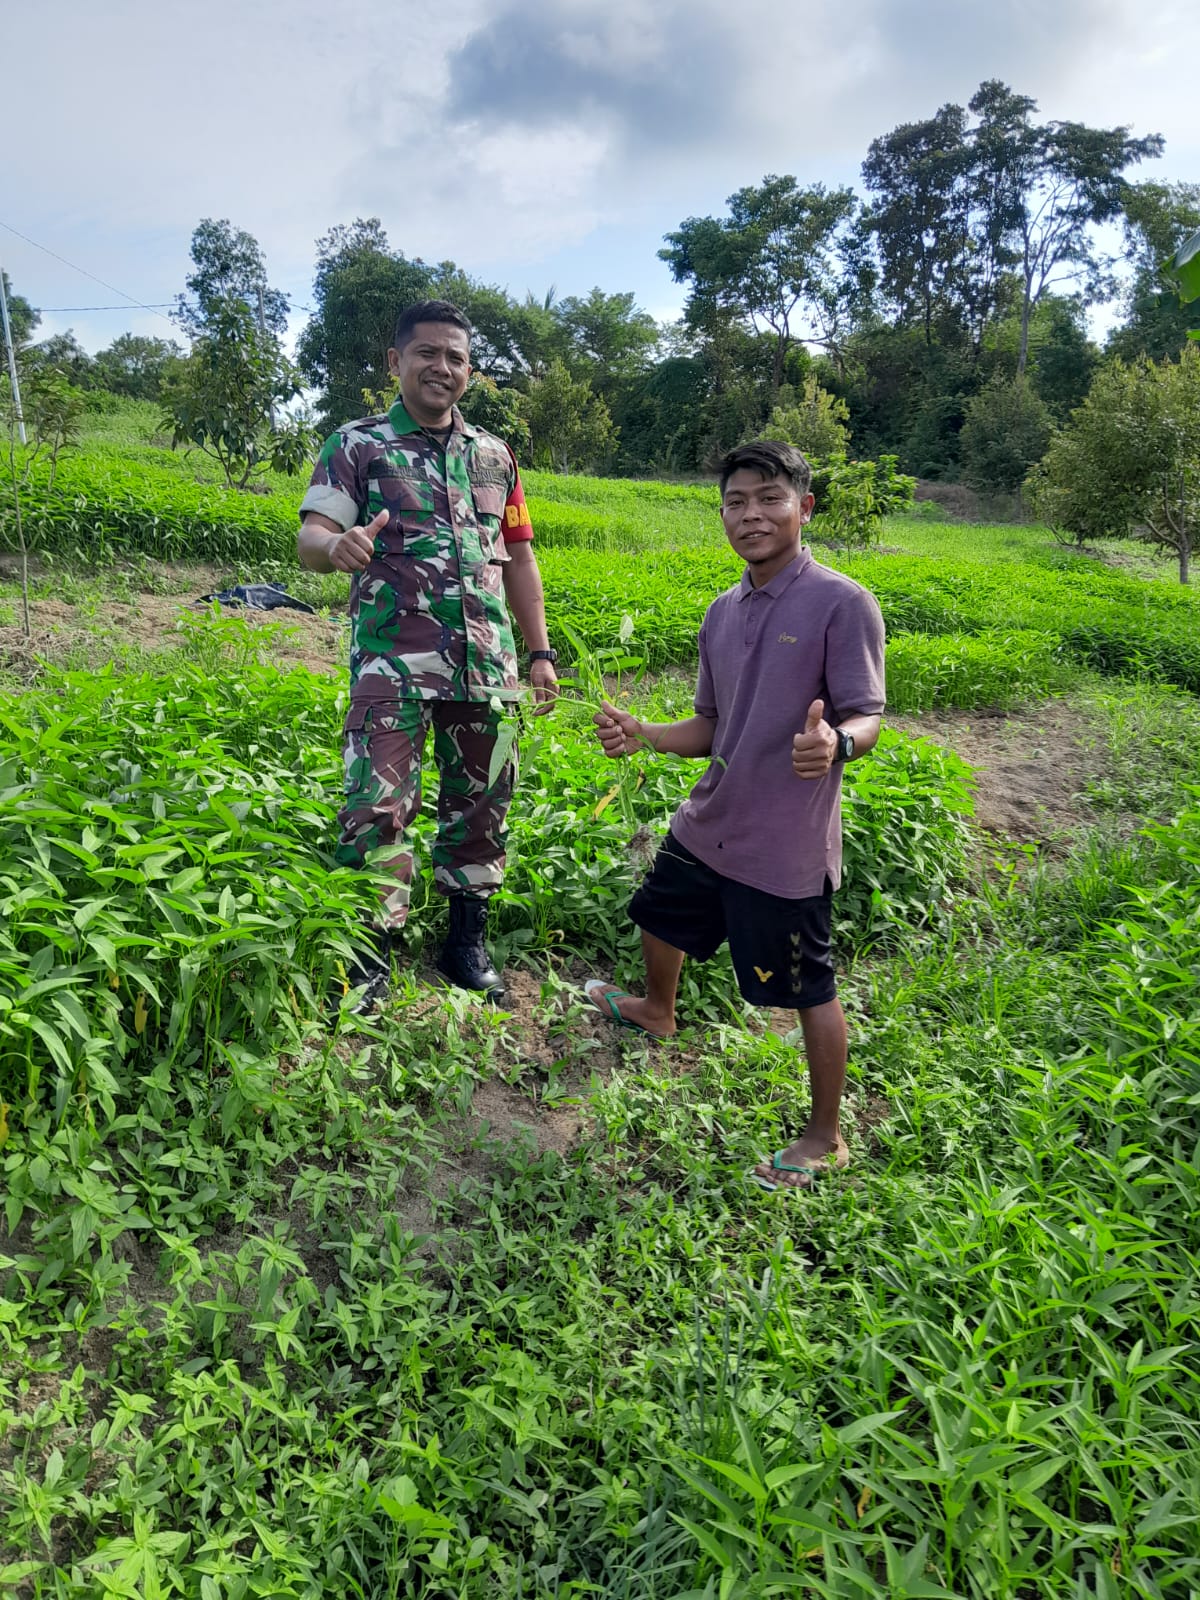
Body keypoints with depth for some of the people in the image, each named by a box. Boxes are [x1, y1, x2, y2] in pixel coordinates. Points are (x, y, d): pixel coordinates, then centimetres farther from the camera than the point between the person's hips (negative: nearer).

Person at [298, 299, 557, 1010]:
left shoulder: (496, 456, 16)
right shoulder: (357, 445, 4)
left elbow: (518, 559, 18)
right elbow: (311, 535, -5)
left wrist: (541, 650, 12)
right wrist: (336, 546, -30)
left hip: (484, 661, 4)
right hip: (392, 660, -4)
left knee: (480, 800, 8)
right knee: (379, 805, -10)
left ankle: (469, 940, 23)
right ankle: (372, 954, 5)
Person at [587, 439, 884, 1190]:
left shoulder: (843, 604, -15)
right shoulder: (724, 611, 6)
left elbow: (867, 719, -18)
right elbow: (714, 728, 11)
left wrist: (835, 743, -41)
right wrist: (644, 735, -5)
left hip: (786, 846, -8)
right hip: (709, 825, 8)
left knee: (810, 990, 4)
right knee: (661, 915, 27)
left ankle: (826, 1139, 26)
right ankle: (658, 1011, 60)